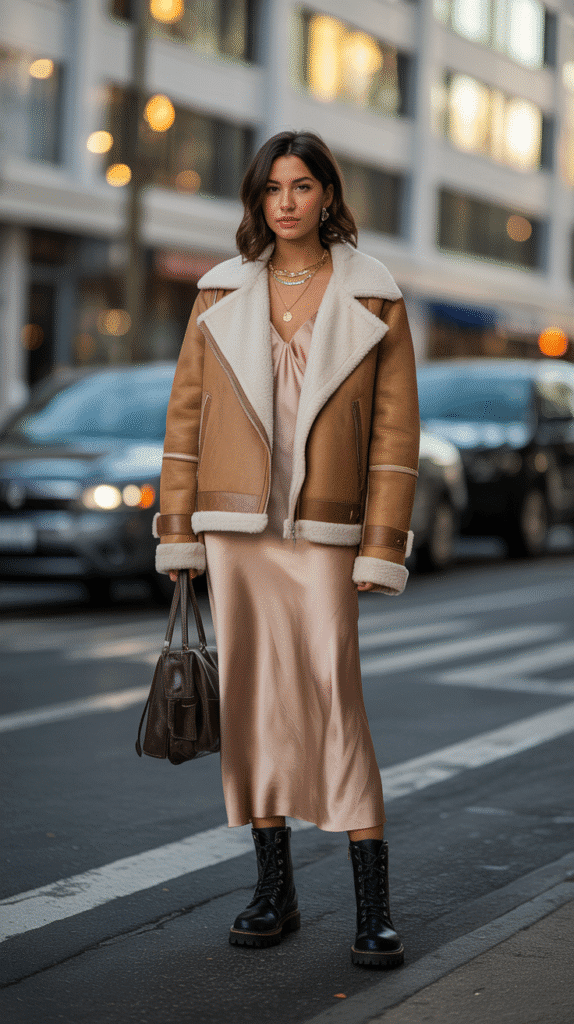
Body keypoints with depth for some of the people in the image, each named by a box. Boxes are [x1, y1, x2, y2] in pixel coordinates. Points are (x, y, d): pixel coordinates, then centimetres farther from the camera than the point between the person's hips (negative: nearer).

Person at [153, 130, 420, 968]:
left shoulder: (374, 300, 1)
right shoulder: (222, 294, 7)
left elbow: (394, 428, -1)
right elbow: (187, 413, 8)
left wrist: (381, 549, -7)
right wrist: (179, 534, 3)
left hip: (322, 528, -3)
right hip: (234, 523, 3)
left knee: (336, 691, -10)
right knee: (253, 691, 4)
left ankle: (374, 904, -5)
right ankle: (275, 885, 14)